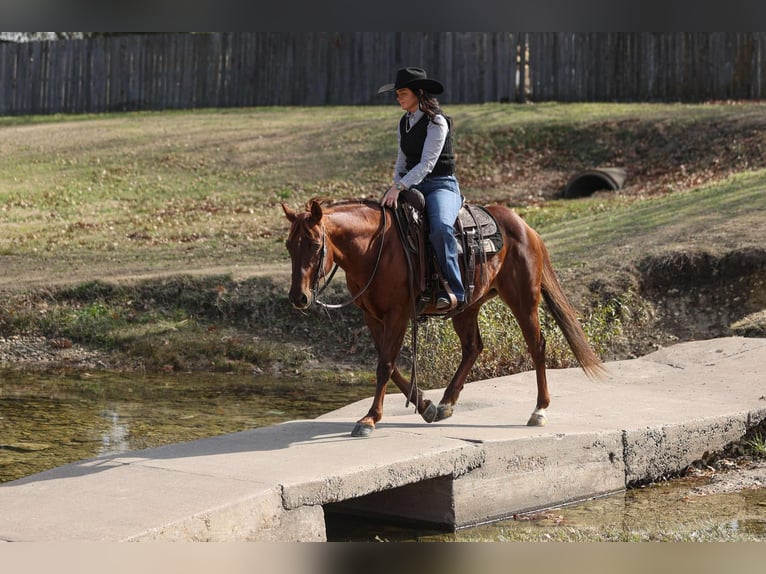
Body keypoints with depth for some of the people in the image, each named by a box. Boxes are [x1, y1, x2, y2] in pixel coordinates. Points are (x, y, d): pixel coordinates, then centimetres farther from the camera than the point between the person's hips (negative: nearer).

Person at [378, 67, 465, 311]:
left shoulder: (436, 122, -11)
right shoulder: (404, 123, 13)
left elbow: (427, 164, -20)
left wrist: (399, 187, -29)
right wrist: (395, 187, 4)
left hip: (441, 186, -8)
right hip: (412, 187, 8)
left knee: (440, 227, -37)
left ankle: (453, 291, -34)